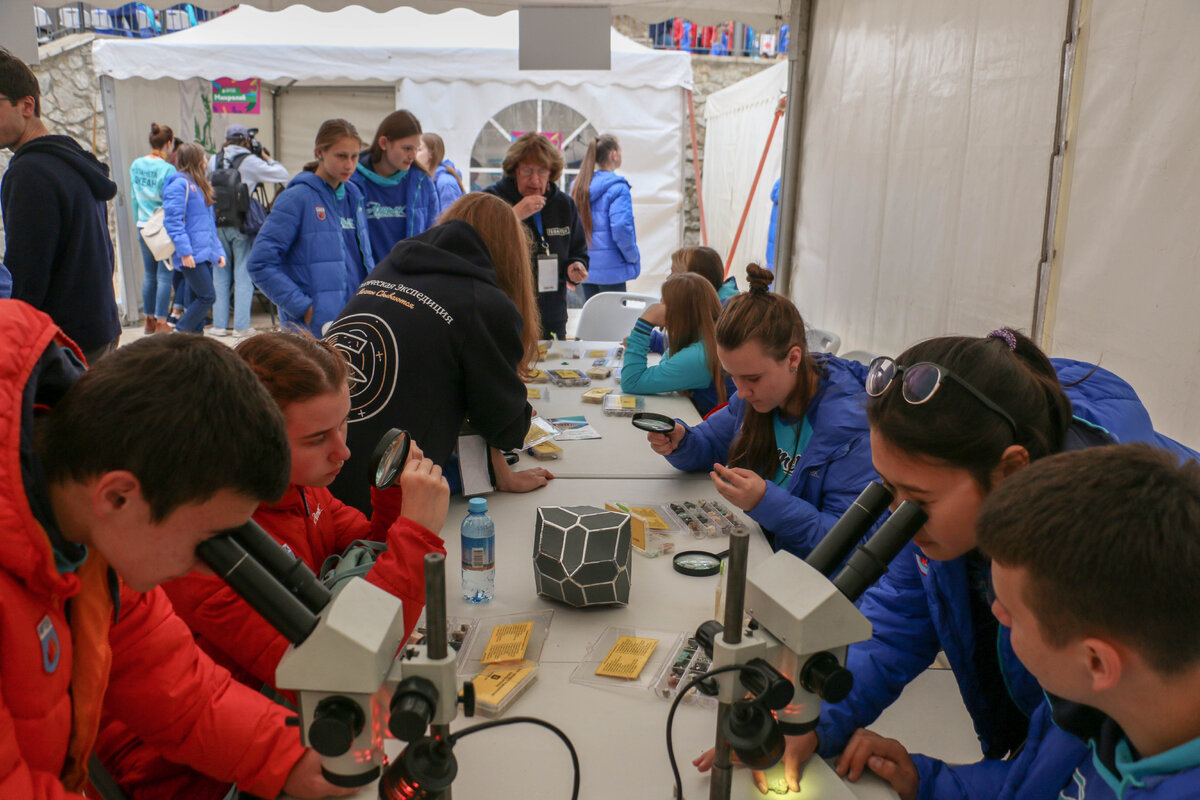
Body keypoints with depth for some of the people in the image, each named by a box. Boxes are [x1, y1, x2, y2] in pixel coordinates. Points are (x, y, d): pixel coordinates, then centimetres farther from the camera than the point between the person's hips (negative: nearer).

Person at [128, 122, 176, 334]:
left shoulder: (136, 165, 6)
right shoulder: (168, 169, -13)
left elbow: (134, 197, 13)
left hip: (144, 227, 7)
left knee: (149, 274, 14)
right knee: (164, 275, -2)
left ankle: (149, 320, 20)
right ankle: (161, 322, -2)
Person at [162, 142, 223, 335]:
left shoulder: (200, 185, 21)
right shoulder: (179, 183, -8)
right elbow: (173, 220, -16)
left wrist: (218, 251, 15)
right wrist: (184, 251, -22)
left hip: (205, 254, 9)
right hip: (191, 255, -9)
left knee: (198, 299, 8)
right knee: (207, 297, -12)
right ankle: (179, 333, -2)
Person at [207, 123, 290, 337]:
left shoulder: (214, 160, 6)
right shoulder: (250, 162, -7)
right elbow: (282, 175, -6)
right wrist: (267, 158, 9)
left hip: (217, 224, 4)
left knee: (220, 274, 11)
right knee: (243, 275, 2)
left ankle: (219, 324, 14)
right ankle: (241, 326, 2)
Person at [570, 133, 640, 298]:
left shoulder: (578, 186, 7)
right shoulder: (617, 188, -13)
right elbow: (621, 229, -20)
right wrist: (633, 257, -5)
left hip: (586, 269, 7)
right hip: (611, 269, -7)